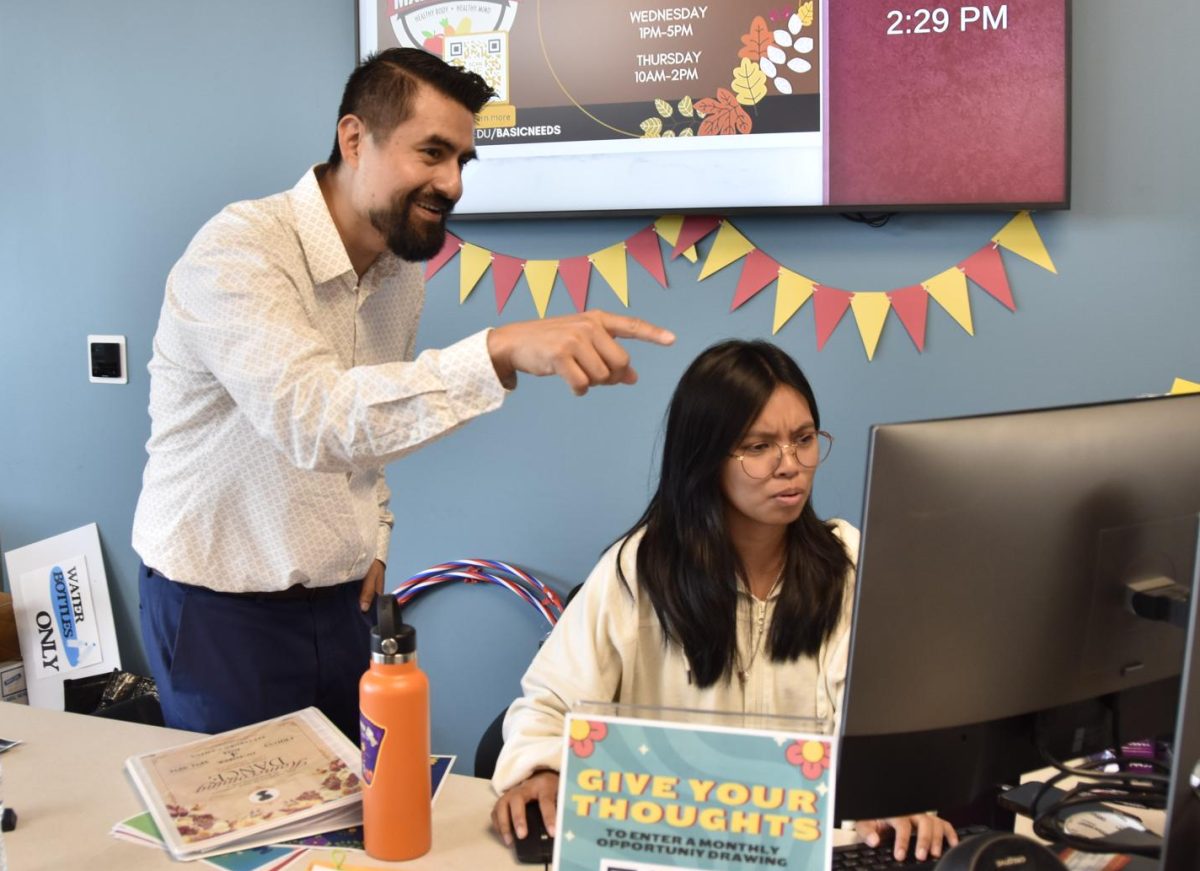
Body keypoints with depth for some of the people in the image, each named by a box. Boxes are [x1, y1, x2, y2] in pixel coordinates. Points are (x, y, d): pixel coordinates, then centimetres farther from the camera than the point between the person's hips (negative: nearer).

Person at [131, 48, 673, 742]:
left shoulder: (403, 275, 2)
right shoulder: (237, 254, -23)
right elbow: (311, 415, -40)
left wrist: (375, 539, 6)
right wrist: (501, 351, -51)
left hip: (341, 602, 6)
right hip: (221, 608, -6)